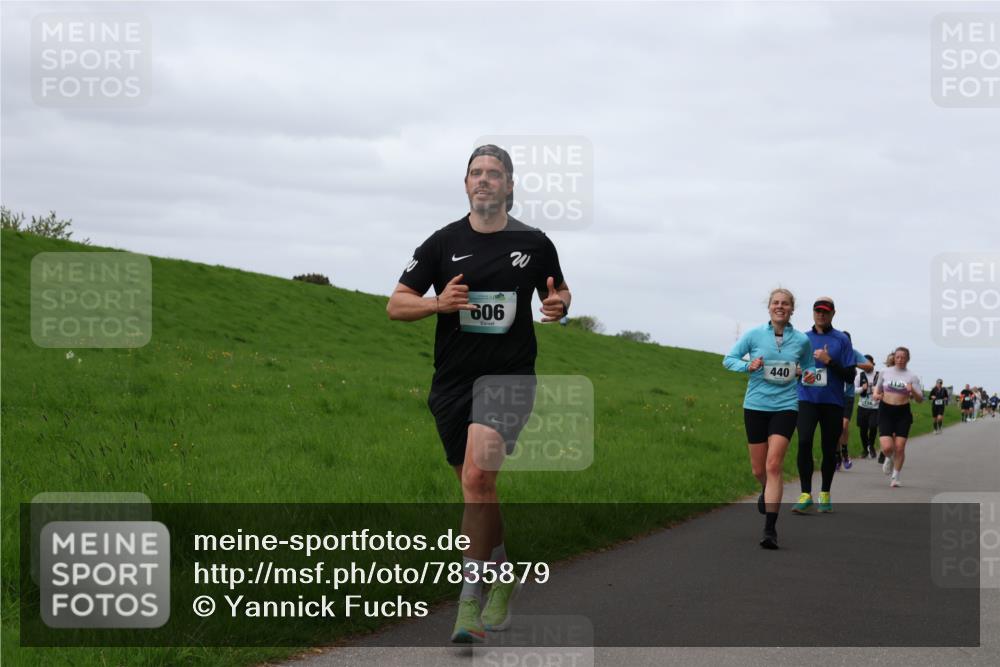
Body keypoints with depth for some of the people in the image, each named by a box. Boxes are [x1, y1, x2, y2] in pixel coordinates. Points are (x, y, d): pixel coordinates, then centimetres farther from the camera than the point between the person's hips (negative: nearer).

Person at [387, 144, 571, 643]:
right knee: (476, 488, 12)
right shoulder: (443, 243, 4)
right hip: (452, 378, 3)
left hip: (509, 374, -3)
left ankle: (470, 601, -19)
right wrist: (437, 303, -15)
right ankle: (502, 576, 35)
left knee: (478, 476, -22)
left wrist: (559, 304, -4)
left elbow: (558, 292, 20)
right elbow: (396, 304, 5)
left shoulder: (534, 243, 4)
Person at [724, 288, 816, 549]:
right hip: (755, 406, 1)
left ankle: (770, 529, -14)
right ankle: (767, 491, 47)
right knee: (758, 469, 8)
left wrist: (809, 375, -5)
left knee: (774, 465, -15)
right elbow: (729, 359, 4)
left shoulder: (801, 340, 2)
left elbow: (808, 366, 18)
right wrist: (748, 366, -15)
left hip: (785, 406, -1)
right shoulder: (754, 335, 0)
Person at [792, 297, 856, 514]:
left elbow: (850, 376, -2)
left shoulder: (842, 340, 1)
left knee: (829, 449, 6)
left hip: (832, 402, -1)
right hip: (807, 399, 1)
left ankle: (825, 494, 22)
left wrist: (829, 361, -14)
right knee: (804, 442, -17)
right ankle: (805, 494, -14)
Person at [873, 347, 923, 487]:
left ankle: (895, 477, 14)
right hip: (885, 411, 0)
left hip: (903, 413, 0)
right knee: (887, 447, -13)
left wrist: (913, 391, -22)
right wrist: (876, 394, -2)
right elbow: (877, 388, 21)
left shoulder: (912, 377, 1)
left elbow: (920, 400, -1)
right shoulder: (886, 372, 6)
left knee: (900, 447, -3)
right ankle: (889, 458, 24)